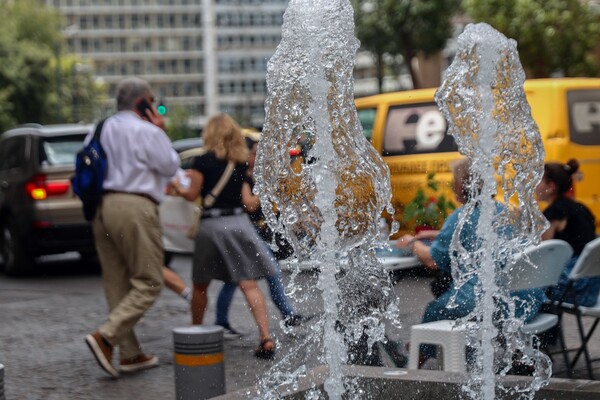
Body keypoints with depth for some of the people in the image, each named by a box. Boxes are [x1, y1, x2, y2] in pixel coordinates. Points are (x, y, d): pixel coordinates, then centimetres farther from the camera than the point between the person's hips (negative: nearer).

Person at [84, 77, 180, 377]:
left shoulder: (100, 130, 17)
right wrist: (162, 133, 7)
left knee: (117, 284, 11)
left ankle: (130, 353, 15)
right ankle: (105, 337, -17)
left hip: (101, 207, 8)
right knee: (148, 284, -3)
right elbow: (170, 166, 1)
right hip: (135, 207, -8)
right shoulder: (146, 131, -7)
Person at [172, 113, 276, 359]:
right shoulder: (240, 163, 8)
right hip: (238, 223, 2)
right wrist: (257, 199, 28)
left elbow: (192, 195, 2)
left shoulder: (203, 162, -4)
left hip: (210, 224, -2)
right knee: (249, 284, -3)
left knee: (200, 286, 15)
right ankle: (266, 338, -12)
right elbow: (248, 202, 6)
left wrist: (177, 186, 21)